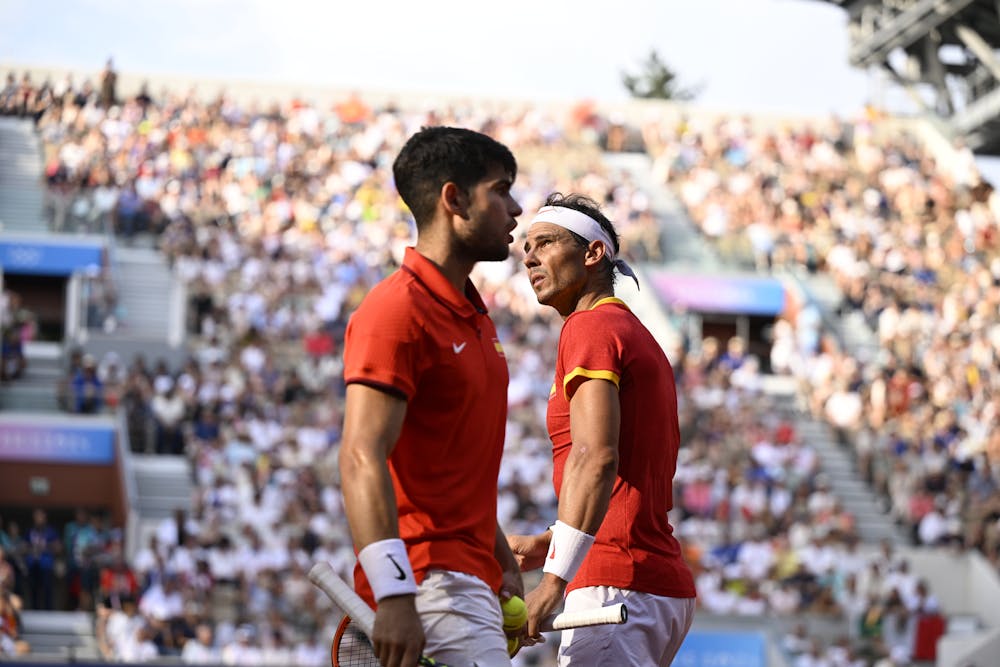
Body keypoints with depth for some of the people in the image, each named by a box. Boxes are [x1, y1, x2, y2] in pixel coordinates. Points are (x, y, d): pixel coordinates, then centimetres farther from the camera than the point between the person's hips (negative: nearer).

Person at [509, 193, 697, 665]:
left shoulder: (590, 326, -6)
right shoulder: (638, 337, 24)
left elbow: (596, 459, -20)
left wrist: (555, 579, -26)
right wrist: (546, 545, 24)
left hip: (617, 587, -10)